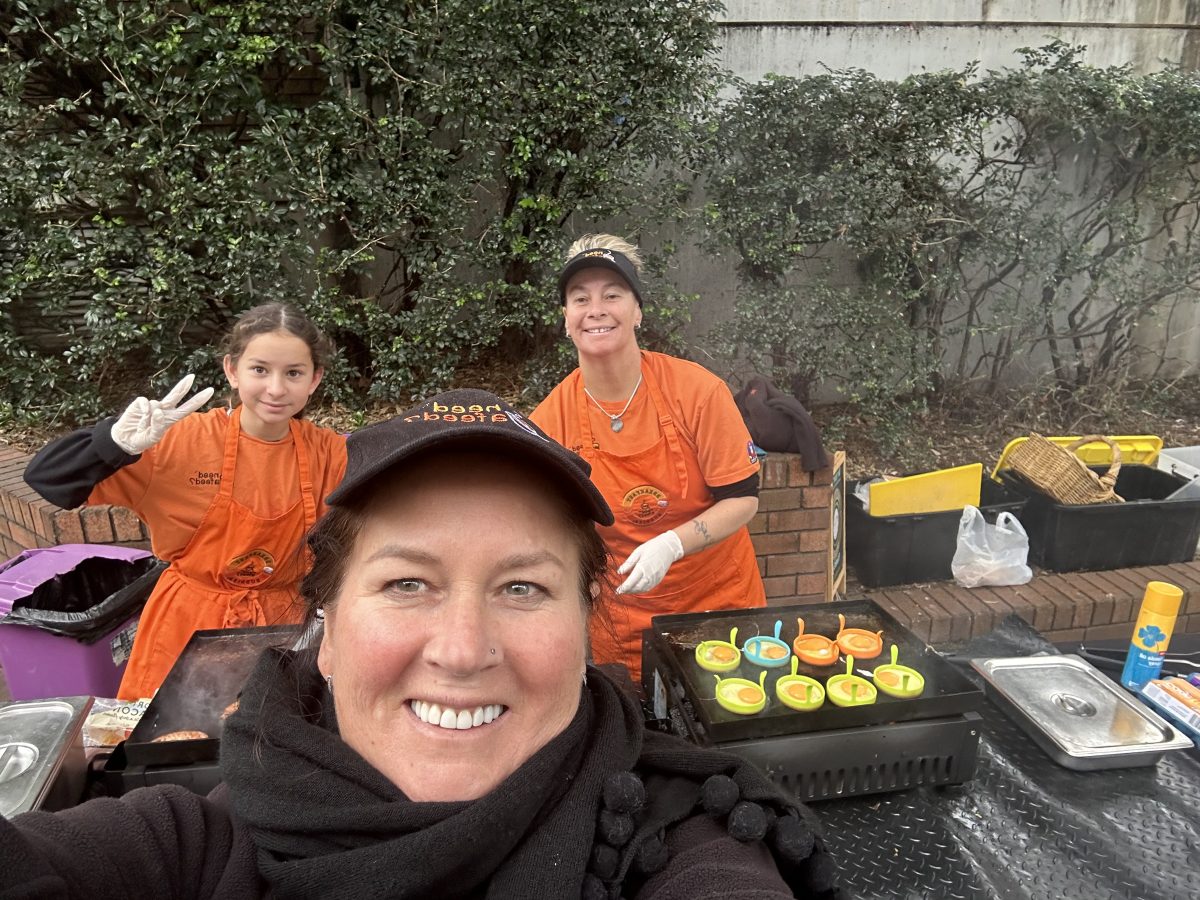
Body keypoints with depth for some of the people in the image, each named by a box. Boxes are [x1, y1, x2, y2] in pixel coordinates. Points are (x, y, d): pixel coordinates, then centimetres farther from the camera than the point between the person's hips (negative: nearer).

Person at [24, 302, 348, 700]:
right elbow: (47, 477, -14)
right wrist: (116, 443, -31)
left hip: (281, 625, 1)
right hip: (188, 626, -1)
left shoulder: (329, 453, -9)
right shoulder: (184, 441, -14)